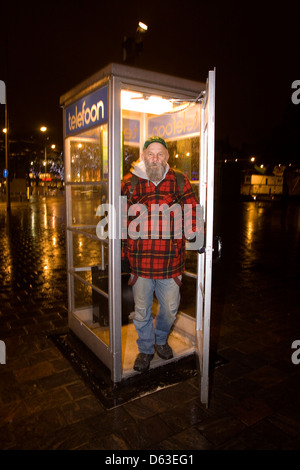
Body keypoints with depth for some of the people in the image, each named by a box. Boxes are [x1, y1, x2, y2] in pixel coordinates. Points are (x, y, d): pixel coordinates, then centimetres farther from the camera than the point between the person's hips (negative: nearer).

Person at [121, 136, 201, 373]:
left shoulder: (180, 182, 3)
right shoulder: (130, 182, 1)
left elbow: (194, 213, 9)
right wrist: (122, 251, 2)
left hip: (171, 261, 1)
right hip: (140, 261, 0)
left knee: (170, 308, 14)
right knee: (142, 311, 12)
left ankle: (161, 339, 45)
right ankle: (145, 349, 38)